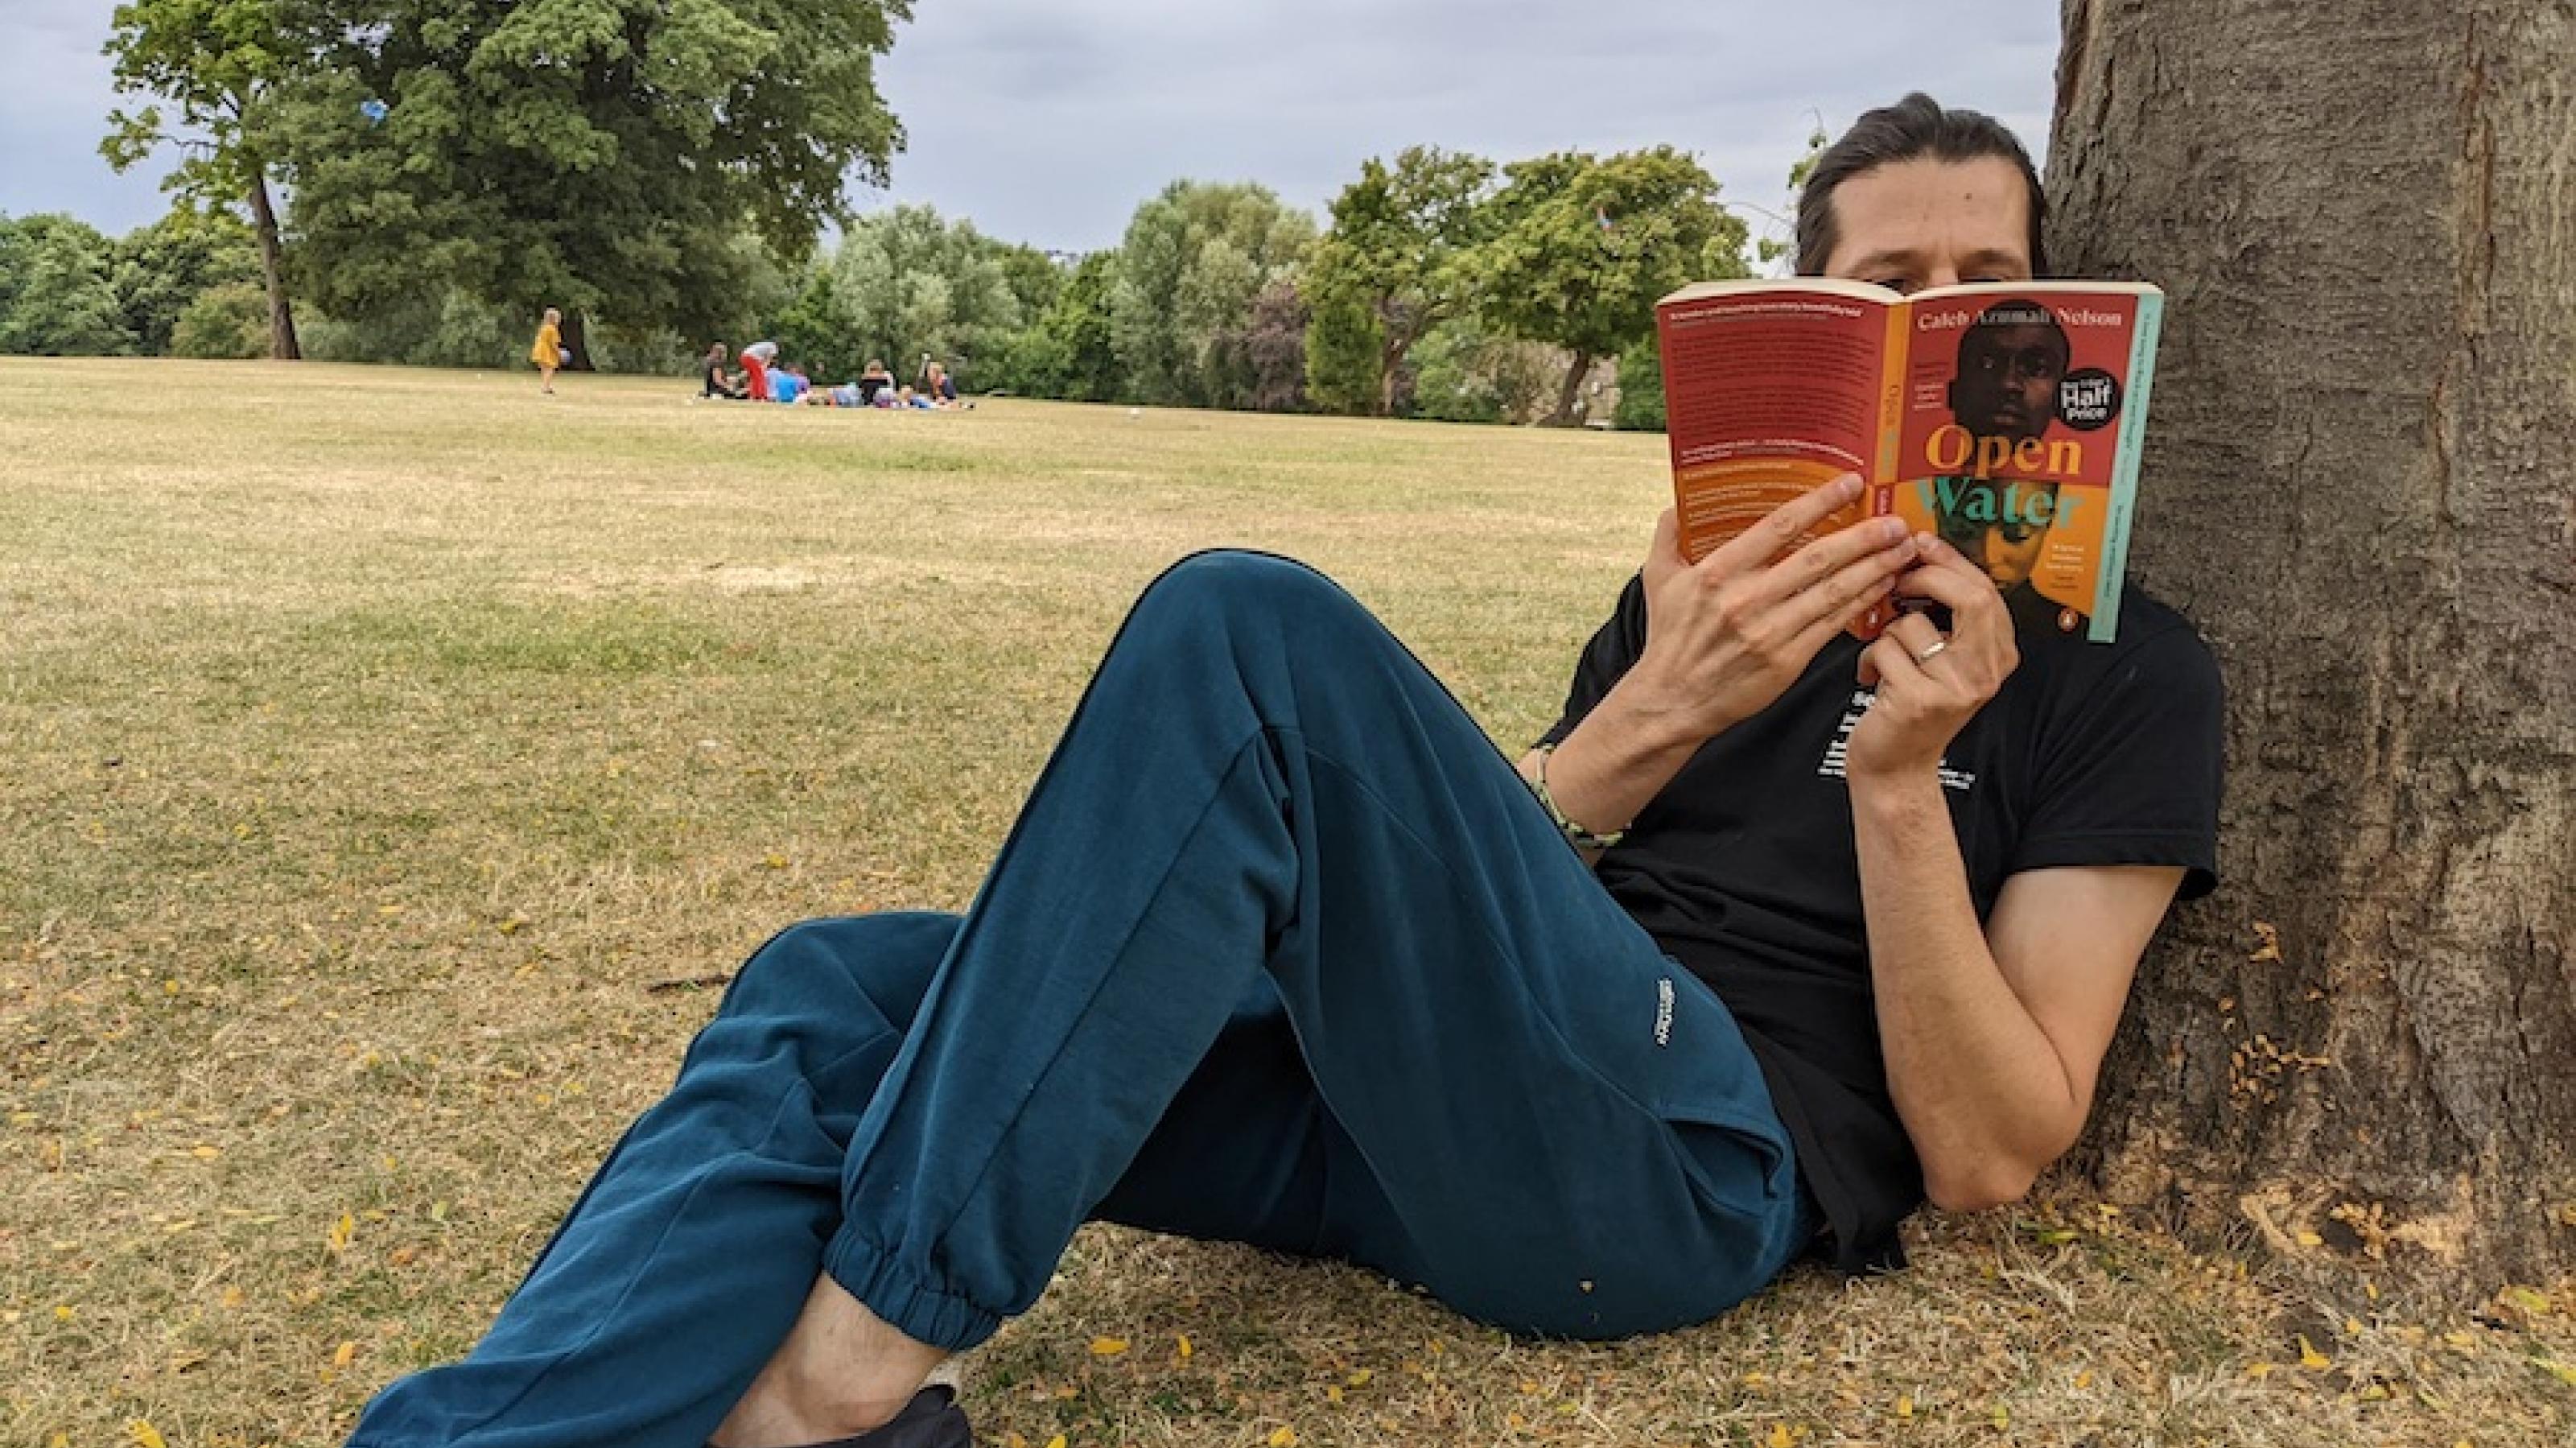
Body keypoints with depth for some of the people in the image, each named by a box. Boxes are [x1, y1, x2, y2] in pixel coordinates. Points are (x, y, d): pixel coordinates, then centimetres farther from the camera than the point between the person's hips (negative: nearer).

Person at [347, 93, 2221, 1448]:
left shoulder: (2126, 675, 9)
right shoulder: (1730, 578, 23)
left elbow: (1986, 1150, 0)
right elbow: (1477, 864, 13)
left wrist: (1898, 777, -12)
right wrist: (1655, 714, -5)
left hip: (1694, 1165, -5)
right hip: (1445, 1096, 6)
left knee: (1250, 628, -27)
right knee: (839, 991, -13)